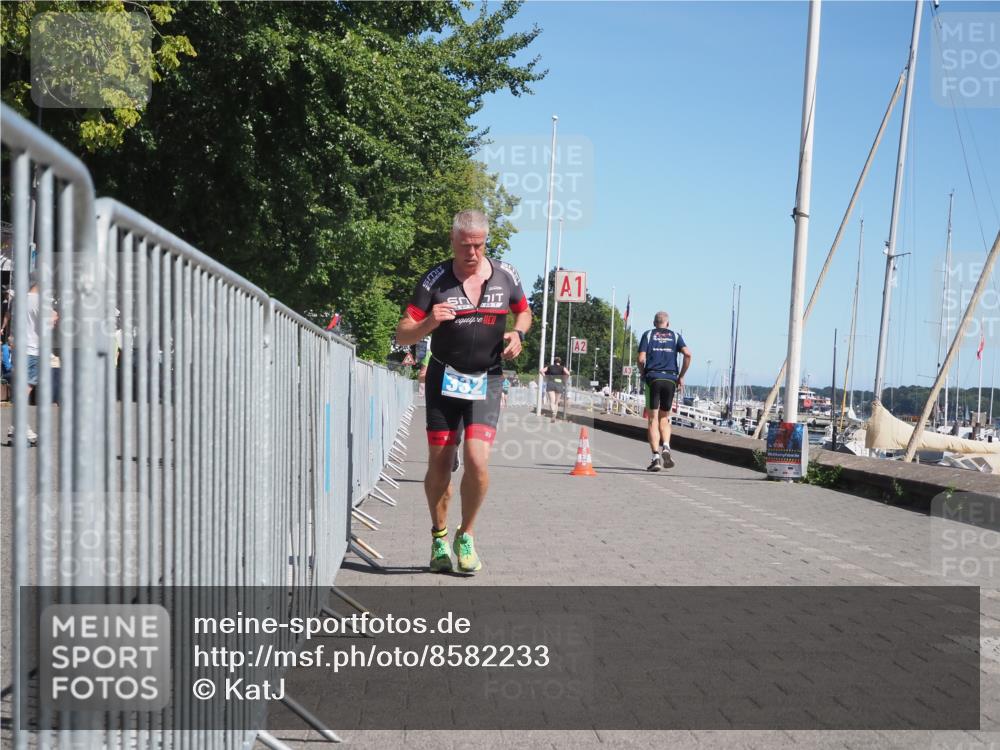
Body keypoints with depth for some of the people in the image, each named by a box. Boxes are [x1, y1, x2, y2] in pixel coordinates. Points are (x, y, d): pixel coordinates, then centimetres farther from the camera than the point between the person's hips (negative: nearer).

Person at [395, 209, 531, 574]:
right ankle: (439, 537, 25)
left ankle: (466, 536, 7)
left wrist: (517, 334, -2)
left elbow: (524, 312, 20)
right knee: (439, 464, 3)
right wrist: (430, 322, -27)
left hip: (487, 380, 0)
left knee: (477, 460, -15)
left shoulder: (505, 275, 0)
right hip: (444, 378, 0)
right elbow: (402, 335, -7)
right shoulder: (435, 280, -6)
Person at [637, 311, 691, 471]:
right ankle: (666, 447, -8)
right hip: (670, 379, 2)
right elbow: (688, 354, -3)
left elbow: (641, 359, -2)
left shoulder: (648, 335, 9)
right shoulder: (675, 336, 13)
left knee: (653, 420, 0)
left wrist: (643, 375, 14)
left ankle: (656, 456, -10)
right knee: (664, 418, 15)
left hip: (653, 378, -2)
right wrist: (681, 377, 4)